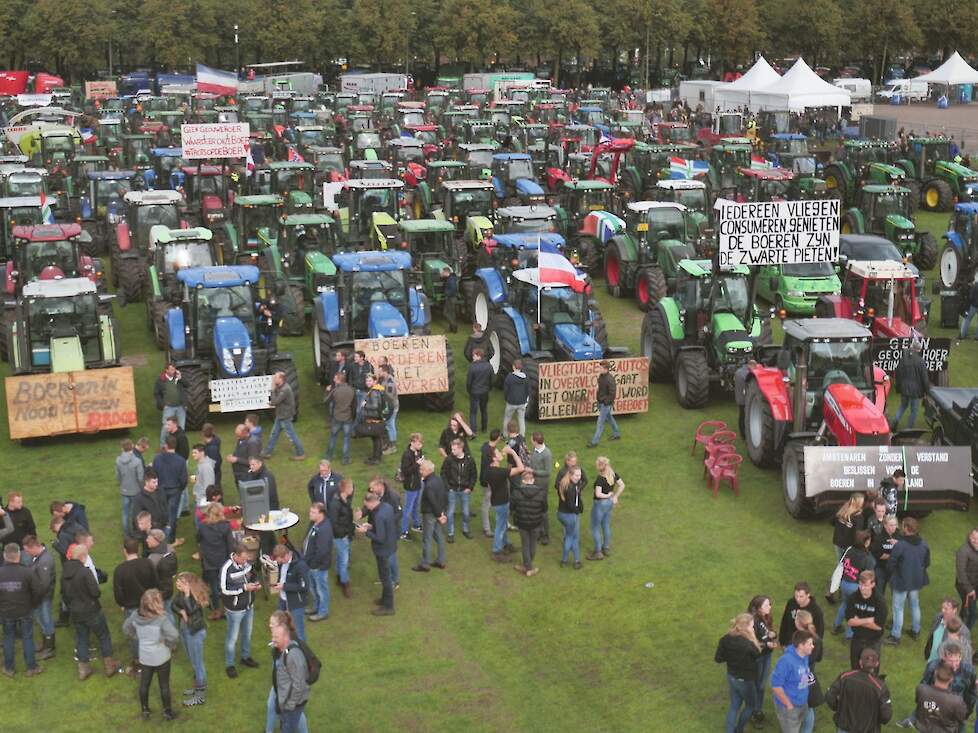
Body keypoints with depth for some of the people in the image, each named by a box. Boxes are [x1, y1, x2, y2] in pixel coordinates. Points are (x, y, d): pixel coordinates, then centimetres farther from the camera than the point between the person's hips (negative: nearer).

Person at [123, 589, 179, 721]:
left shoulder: (136, 616, -11)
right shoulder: (162, 619, -28)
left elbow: (126, 628, 6)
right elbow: (173, 635, -38)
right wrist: (170, 644, -19)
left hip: (144, 657, 4)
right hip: (161, 657, -4)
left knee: (144, 684, 21)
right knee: (164, 685, 14)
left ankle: (145, 711, 37)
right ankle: (167, 712, 29)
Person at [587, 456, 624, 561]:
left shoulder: (600, 478, -27)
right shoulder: (613, 474, -5)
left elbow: (598, 494, -33)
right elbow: (622, 485, 3)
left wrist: (608, 495, -17)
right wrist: (615, 497, 3)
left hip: (600, 504, -8)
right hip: (609, 503, 8)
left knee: (595, 528, 8)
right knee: (606, 526, 23)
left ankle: (598, 552, 15)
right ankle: (606, 548, 35)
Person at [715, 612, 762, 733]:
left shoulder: (726, 639, -14)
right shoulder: (747, 644, -32)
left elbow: (718, 659, -6)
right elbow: (757, 654, -10)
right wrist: (753, 637, -14)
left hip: (731, 677, 5)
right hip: (744, 680, -5)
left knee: (734, 705, 22)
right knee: (750, 705, 22)